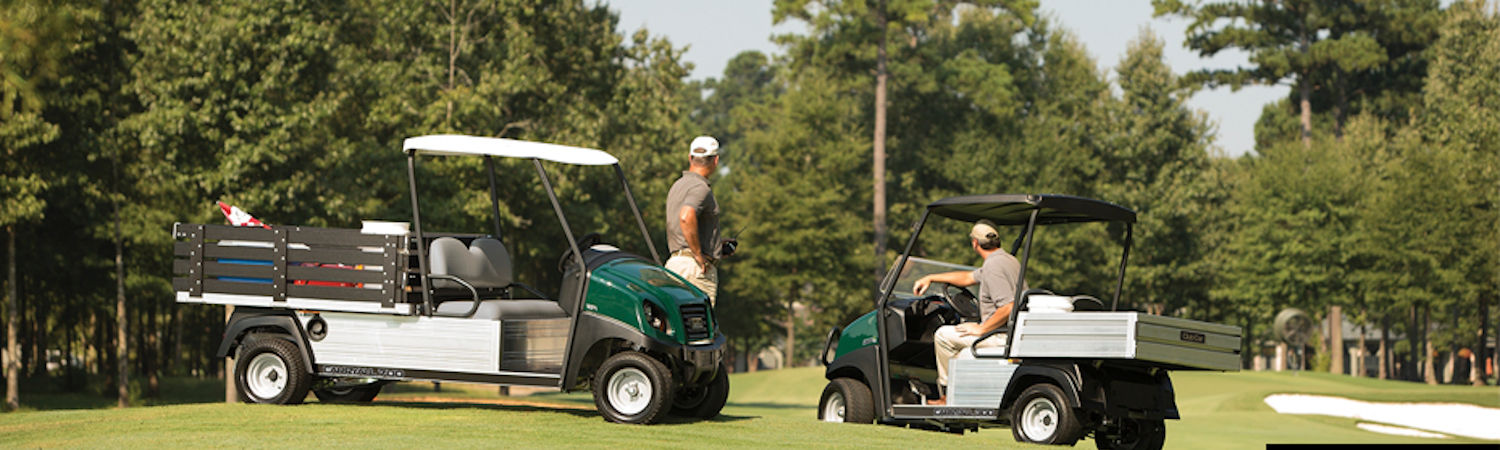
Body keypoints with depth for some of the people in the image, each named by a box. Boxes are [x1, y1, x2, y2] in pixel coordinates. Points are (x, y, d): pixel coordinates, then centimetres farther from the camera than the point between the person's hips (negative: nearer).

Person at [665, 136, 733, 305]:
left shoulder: (678, 185, 20)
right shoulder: (701, 188, -12)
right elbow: (686, 217, -32)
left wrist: (716, 245, 25)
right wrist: (698, 254, -22)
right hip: (695, 266, -9)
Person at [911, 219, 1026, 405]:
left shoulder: (993, 266, -18)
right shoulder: (1008, 260, 15)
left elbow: (1008, 308, -27)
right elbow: (968, 278, 27)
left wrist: (981, 329, -16)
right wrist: (930, 278, 27)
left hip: (1003, 337, -10)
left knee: (943, 335, 0)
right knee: (962, 356, 26)